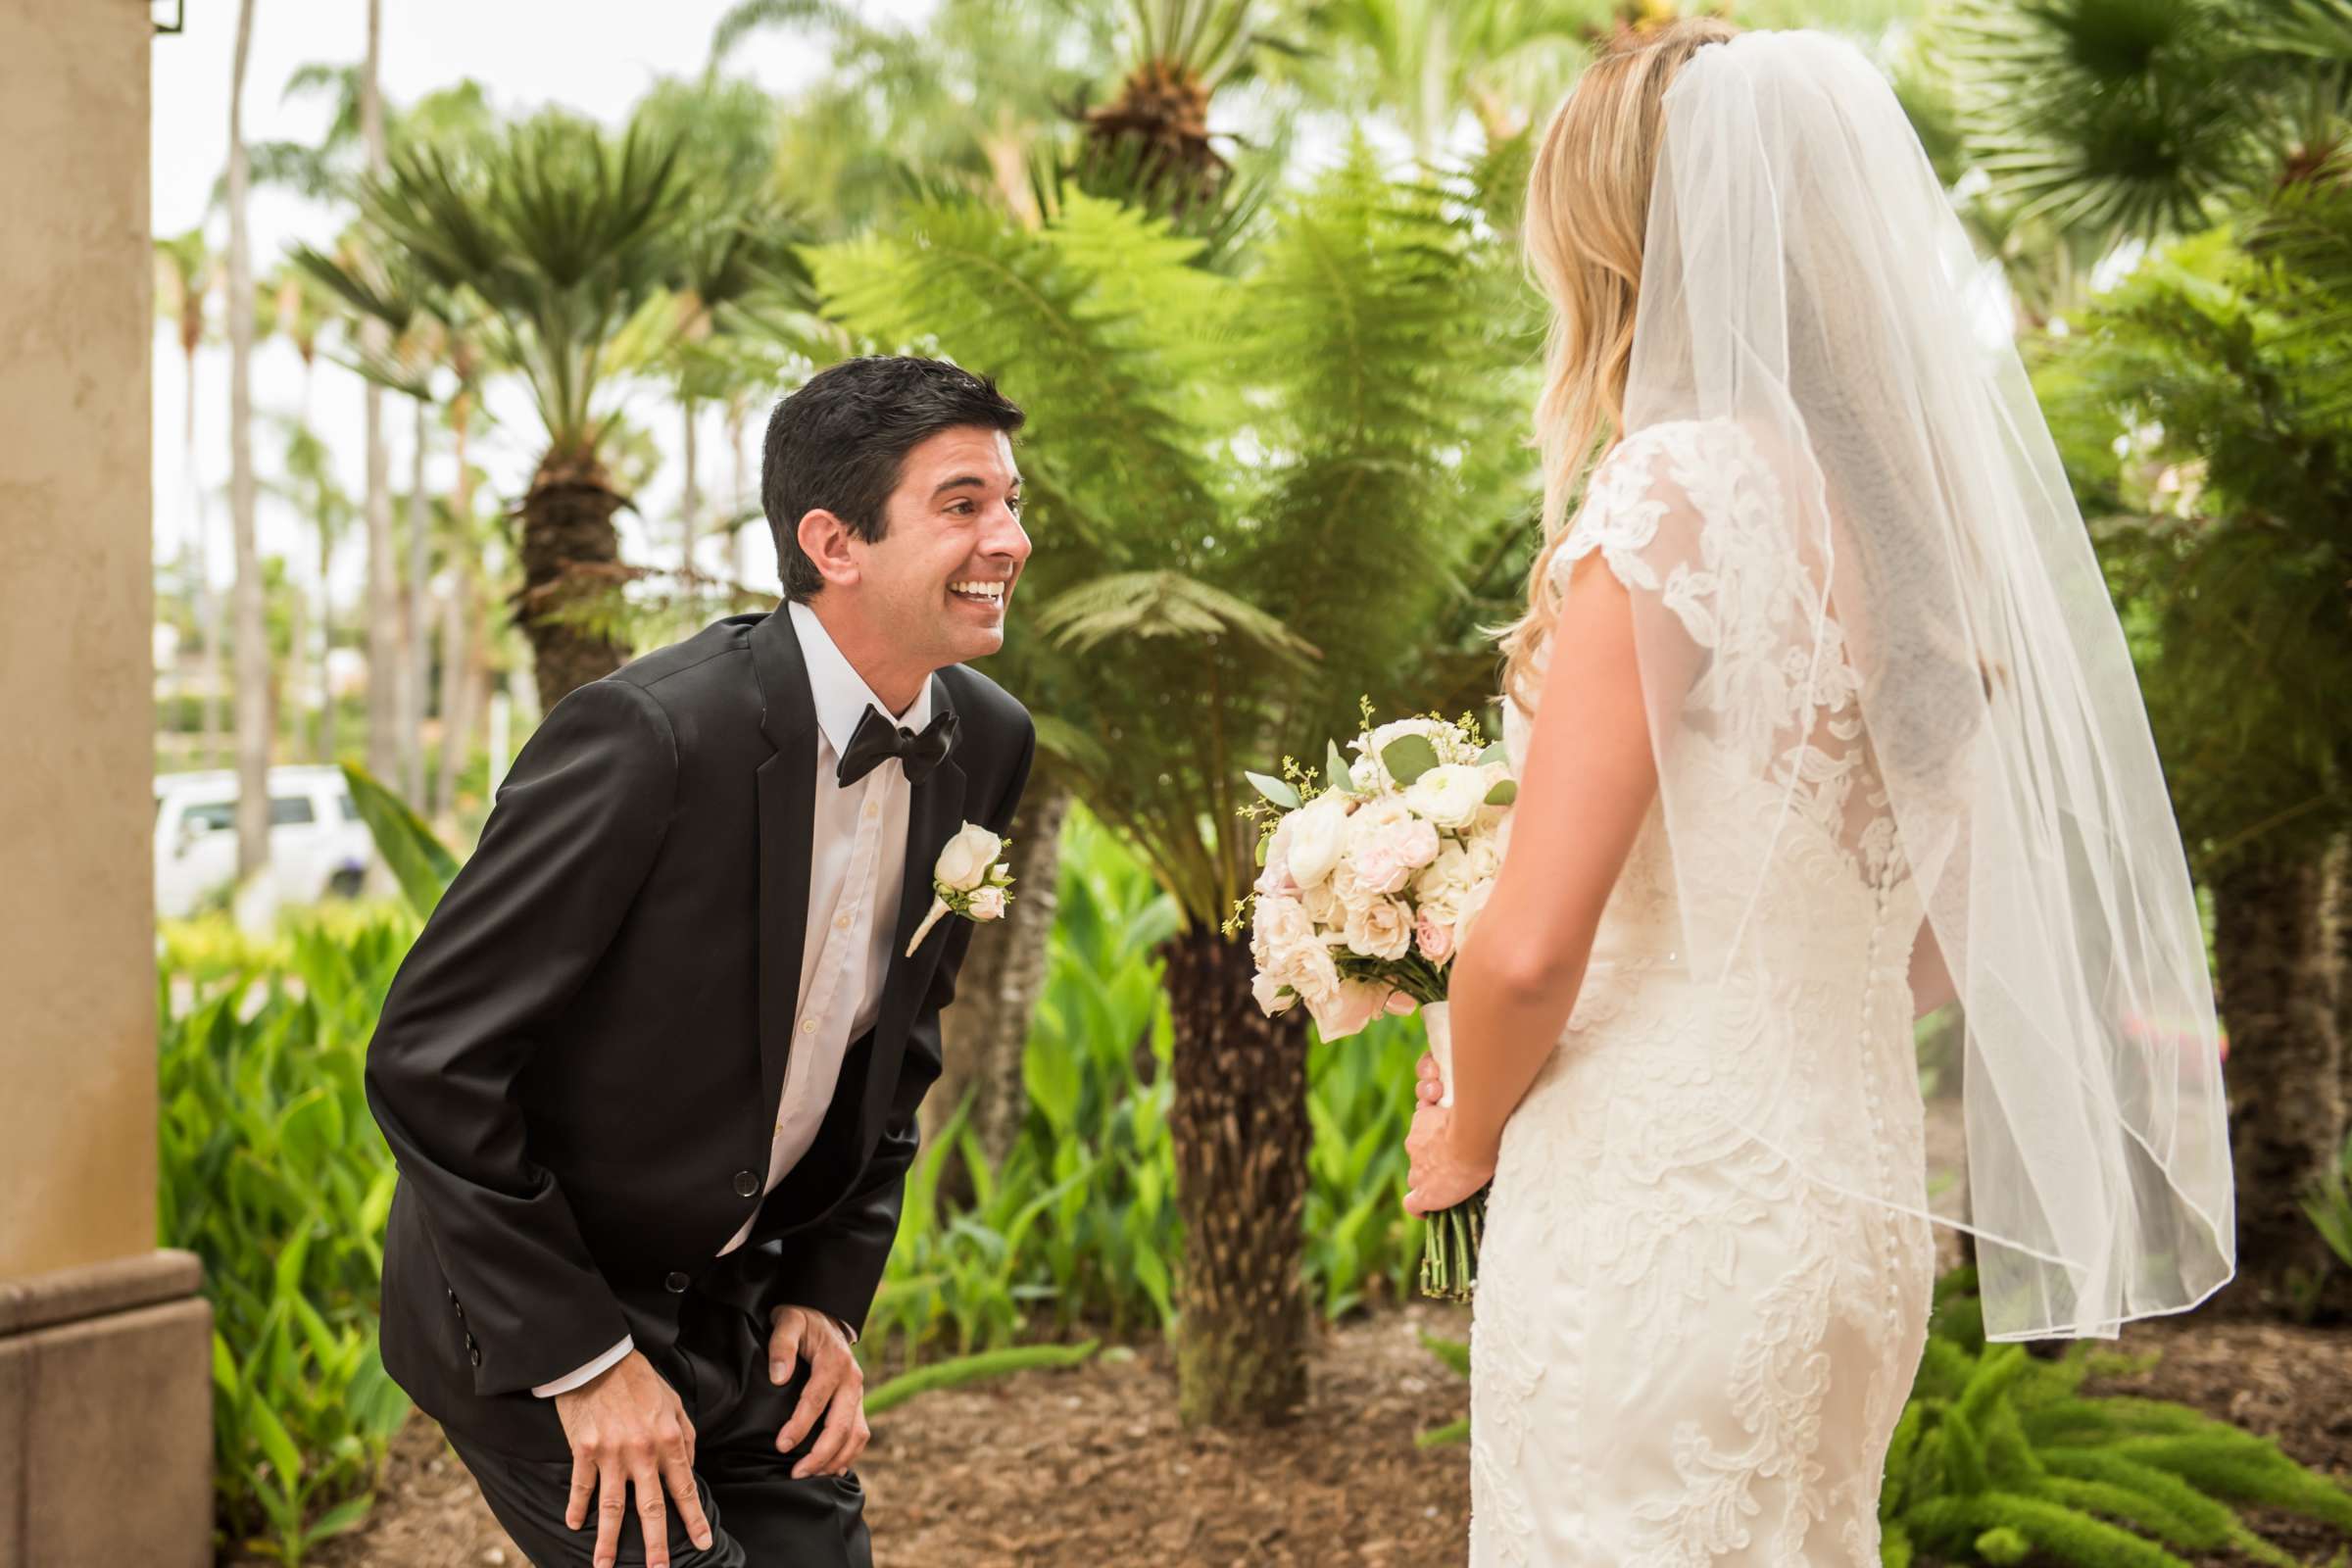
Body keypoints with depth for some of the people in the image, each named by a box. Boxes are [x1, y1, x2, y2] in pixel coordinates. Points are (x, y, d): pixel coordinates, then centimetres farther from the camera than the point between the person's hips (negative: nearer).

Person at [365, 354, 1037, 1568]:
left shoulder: (985, 744, -4)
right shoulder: (649, 736, -26)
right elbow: (426, 1062, -22)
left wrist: (830, 1294, 3)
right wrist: (581, 1361, -19)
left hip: (745, 1308, 7)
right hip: (525, 1310, -6)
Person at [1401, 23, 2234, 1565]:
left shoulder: (1680, 487, -16)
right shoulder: (1910, 503, 7)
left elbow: (1533, 947, -18)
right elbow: (1946, 931, 14)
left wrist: (1467, 1134, 0)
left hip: (1656, 1219, -8)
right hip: (1854, 1207, 8)